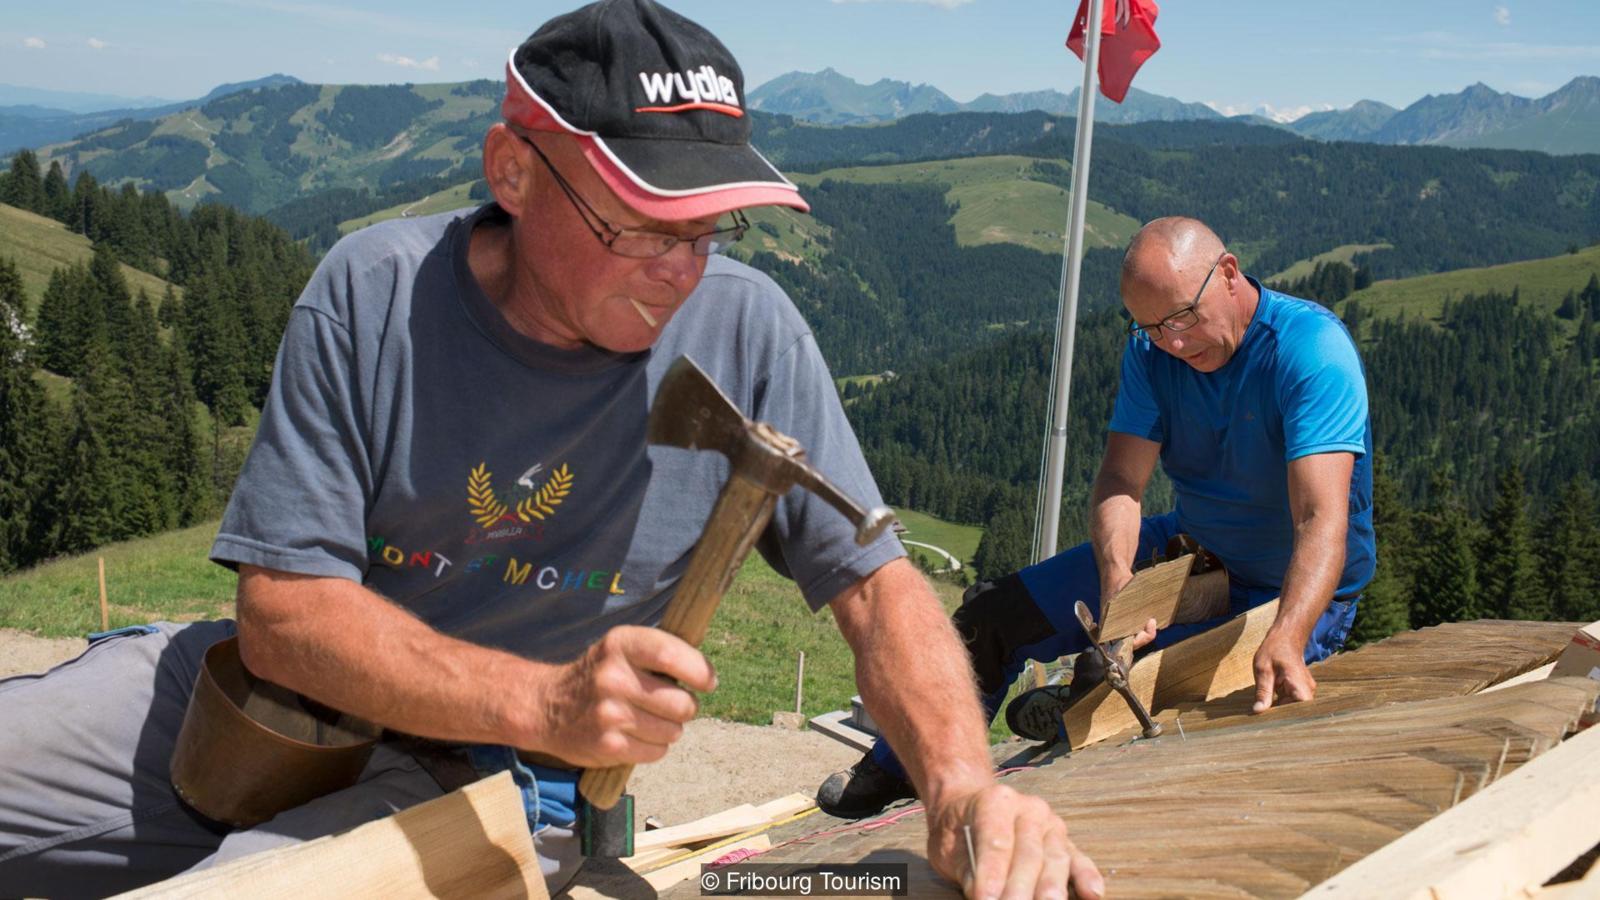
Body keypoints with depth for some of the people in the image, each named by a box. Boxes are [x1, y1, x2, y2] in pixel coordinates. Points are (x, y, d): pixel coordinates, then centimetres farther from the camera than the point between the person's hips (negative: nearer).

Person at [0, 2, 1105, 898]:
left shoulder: (744, 330, -13)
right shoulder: (372, 293, -13)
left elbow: (876, 582, -9)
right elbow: (283, 604, -16)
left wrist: (965, 784, -28)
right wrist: (546, 700, -31)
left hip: (488, 783, -1)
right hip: (288, 695, 2)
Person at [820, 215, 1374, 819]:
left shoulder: (1314, 350, -27)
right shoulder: (1151, 349, -9)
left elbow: (1322, 519, -37)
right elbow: (1120, 480, -16)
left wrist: (1286, 641, -54)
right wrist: (1117, 582, -37)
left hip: (1297, 593, -5)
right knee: (993, 615, 1)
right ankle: (897, 772, 22)